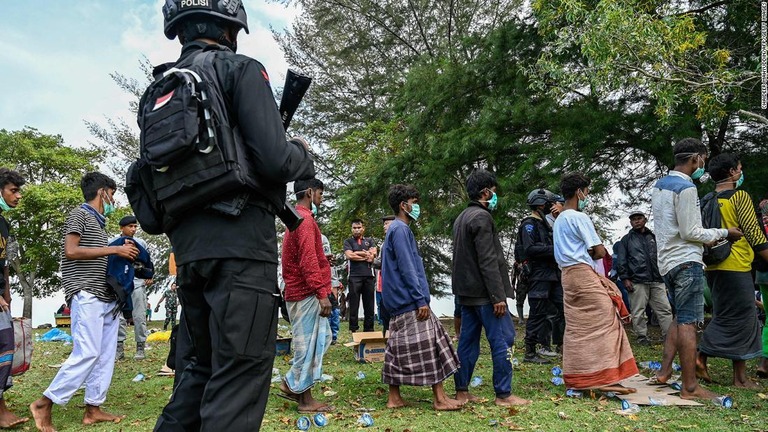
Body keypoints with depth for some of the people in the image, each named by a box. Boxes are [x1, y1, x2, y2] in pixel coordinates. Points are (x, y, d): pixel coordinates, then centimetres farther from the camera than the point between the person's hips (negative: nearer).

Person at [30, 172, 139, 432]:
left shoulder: (99, 222, 21)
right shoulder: (79, 215, -2)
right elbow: (71, 251, -15)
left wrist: (121, 254, 8)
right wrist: (113, 250, -13)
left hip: (106, 297, 9)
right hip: (86, 294, -9)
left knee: (106, 355, 5)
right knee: (87, 353, -13)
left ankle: (93, 409, 10)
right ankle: (44, 404, -1)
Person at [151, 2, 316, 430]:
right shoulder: (241, 69, -2)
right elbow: (274, 160, -14)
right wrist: (304, 155, 6)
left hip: (188, 246, 8)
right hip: (240, 240, -7)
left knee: (200, 368, 20)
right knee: (238, 378, -3)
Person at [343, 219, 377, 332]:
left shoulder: (369, 241, 17)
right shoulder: (348, 241, 10)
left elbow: (373, 254, 2)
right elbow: (349, 256, -7)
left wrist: (357, 253, -6)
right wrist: (366, 254, -3)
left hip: (369, 276, 3)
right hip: (355, 276, -3)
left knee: (369, 304, 6)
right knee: (354, 304, -2)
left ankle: (369, 329, 12)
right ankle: (353, 330, 2)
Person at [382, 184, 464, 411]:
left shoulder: (395, 229, 19)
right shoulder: (401, 230, -13)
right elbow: (407, 269, -19)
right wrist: (421, 300, -19)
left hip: (400, 303, 10)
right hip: (410, 302, -10)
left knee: (399, 349, 10)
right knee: (430, 346, -5)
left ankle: (394, 397, 14)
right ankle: (439, 398, 1)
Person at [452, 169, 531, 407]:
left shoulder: (461, 218, 16)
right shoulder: (482, 217, -14)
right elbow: (488, 261, -20)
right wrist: (498, 296, -19)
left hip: (467, 291, 10)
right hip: (484, 292, -10)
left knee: (468, 341, 11)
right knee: (503, 340, -3)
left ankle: (462, 391, 16)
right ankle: (503, 394, 2)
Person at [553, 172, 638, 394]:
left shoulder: (559, 219, 19)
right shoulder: (579, 217, -10)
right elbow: (599, 251, -12)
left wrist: (585, 254, 9)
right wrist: (590, 254, 8)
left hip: (568, 274, 9)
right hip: (583, 274, -9)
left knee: (576, 328, 10)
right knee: (605, 322, -5)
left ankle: (575, 378, 13)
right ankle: (606, 378, -6)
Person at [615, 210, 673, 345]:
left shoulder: (653, 237, 19)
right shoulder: (626, 239, 9)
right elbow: (622, 261, 3)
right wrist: (625, 278, -6)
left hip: (657, 281, 3)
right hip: (637, 282, -3)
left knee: (665, 309, -1)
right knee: (638, 312, -2)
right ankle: (642, 337, 6)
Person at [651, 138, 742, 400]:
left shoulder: (659, 186, 14)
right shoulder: (686, 188, -14)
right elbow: (690, 232, -16)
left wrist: (707, 237, 21)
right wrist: (724, 233, -4)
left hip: (666, 260, 9)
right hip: (686, 261, -9)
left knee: (680, 317, 17)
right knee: (688, 322, -6)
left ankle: (664, 371, 16)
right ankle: (690, 387, -2)